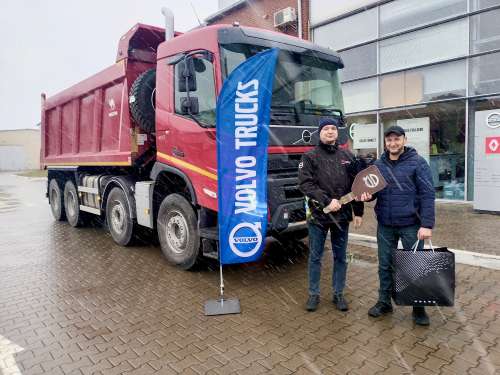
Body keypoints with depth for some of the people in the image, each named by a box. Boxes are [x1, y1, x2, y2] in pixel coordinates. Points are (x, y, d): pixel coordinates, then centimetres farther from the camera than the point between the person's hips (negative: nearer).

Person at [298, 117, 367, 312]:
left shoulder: (347, 156, 8)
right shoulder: (310, 157, -2)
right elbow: (305, 184, -12)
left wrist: (358, 212, 7)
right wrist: (327, 201, -21)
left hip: (342, 215, 3)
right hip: (318, 215, -3)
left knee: (340, 257, 12)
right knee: (315, 257, 8)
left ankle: (338, 294, 27)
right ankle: (314, 294, 23)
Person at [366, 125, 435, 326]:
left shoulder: (417, 162, -7)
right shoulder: (378, 164, 6)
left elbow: (427, 195, -11)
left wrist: (427, 224, -18)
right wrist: (367, 194, -11)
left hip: (411, 225, -4)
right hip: (385, 225, 4)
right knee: (385, 265, 13)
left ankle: (418, 307, 25)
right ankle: (384, 302, 29)